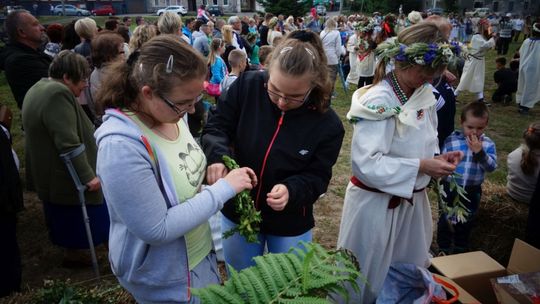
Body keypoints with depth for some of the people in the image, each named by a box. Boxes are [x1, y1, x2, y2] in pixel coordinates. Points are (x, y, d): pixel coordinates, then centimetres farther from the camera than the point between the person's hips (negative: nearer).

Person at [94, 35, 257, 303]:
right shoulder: (121, 146, -33)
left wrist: (217, 179, -5)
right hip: (165, 276, -7)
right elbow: (157, 229, -29)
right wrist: (223, 189, -27)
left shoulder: (169, 113, -8)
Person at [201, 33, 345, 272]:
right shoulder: (247, 85, -18)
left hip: (290, 225, -1)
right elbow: (216, 127, -9)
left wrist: (292, 190, -32)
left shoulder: (327, 124, -19)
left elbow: (317, 177, -11)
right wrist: (218, 156, -31)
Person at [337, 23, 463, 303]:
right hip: (376, 204, -7)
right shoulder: (378, 101, -24)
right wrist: (420, 167, -27)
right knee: (369, 279, 14)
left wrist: (436, 159, -7)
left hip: (412, 200, 8)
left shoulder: (424, 94, 0)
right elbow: (367, 164, -29)